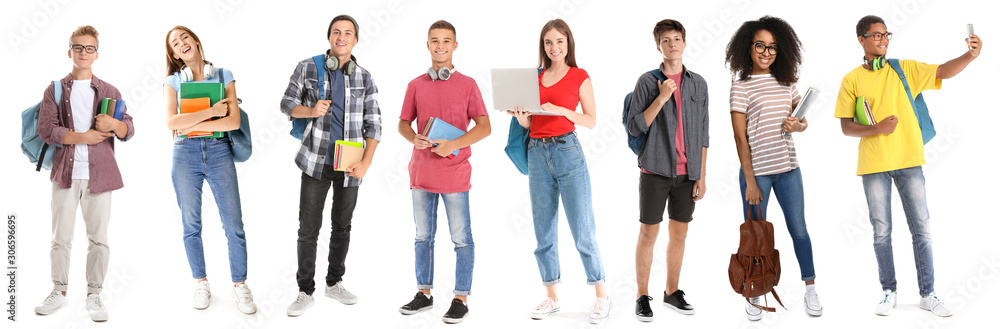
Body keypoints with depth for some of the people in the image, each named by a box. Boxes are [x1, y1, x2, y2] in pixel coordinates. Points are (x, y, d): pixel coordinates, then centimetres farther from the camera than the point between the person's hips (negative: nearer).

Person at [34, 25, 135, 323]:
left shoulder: (109, 92, 11)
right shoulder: (55, 90, 9)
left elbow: (129, 130, 4)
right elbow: (46, 129, -3)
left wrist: (113, 124, -18)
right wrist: (83, 137, -13)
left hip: (99, 175, 0)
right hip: (66, 174, 0)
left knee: (98, 238, 1)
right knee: (60, 237, 4)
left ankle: (94, 295, 10)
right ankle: (59, 292, 17)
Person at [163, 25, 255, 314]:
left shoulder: (223, 76, 5)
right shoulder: (173, 82, 7)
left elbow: (234, 121, -6)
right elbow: (172, 122, -10)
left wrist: (193, 125, -10)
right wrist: (210, 112, -14)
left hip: (219, 152, -1)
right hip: (185, 154, 1)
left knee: (234, 223, -3)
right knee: (191, 224, 6)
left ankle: (240, 285, 7)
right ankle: (201, 284, 19)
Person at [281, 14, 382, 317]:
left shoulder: (365, 78, 0)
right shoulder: (308, 67, -3)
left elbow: (373, 125, 1)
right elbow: (287, 104, 3)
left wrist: (366, 163, -10)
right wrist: (311, 111, -18)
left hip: (349, 164, 2)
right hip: (316, 160, -2)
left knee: (342, 226, 13)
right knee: (308, 228, -1)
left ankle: (334, 283, 29)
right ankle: (305, 292, 10)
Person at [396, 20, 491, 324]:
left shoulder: (467, 85, 0)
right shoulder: (416, 86, 8)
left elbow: (484, 127, -2)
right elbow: (403, 123, 14)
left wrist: (453, 144, -15)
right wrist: (413, 138, -8)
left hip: (454, 174, -3)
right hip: (421, 172, 3)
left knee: (461, 239, 1)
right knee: (423, 236, 12)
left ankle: (461, 298, 9)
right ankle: (424, 293, 24)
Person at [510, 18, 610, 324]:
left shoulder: (579, 77, 1)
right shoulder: (535, 78, 13)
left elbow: (591, 120, -3)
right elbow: (528, 123, 16)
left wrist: (560, 110, -16)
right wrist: (520, 115, -6)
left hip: (567, 151, -4)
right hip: (537, 153, 5)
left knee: (582, 229, -5)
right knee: (543, 231, 7)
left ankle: (601, 296, 7)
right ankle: (551, 297, 16)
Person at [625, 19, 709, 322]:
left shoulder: (698, 84, 9)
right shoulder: (647, 81, -1)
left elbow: (702, 134, 10)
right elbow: (635, 127, -7)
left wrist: (701, 176, 6)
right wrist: (661, 98, -16)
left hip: (686, 172, 3)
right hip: (655, 170, -3)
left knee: (679, 233, 10)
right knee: (649, 233, 1)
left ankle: (672, 292, 23)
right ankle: (642, 297, 10)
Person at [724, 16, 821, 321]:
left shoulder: (786, 81, 9)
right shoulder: (741, 86, -5)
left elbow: (804, 121, 16)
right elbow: (740, 137, -8)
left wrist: (798, 125, -10)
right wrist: (750, 181, -12)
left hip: (787, 169, 4)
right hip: (756, 171, -4)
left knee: (799, 229, 8)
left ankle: (810, 290, 20)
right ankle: (754, 296, 18)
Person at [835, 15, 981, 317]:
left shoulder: (905, 69, 6)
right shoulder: (852, 80, 2)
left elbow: (943, 71, -8)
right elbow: (846, 127, 0)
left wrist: (970, 55, -27)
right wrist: (876, 129, -17)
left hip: (909, 161, 1)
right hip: (874, 166, -1)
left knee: (922, 229, 3)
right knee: (882, 231, 6)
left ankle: (928, 294, 12)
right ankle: (888, 292, 19)